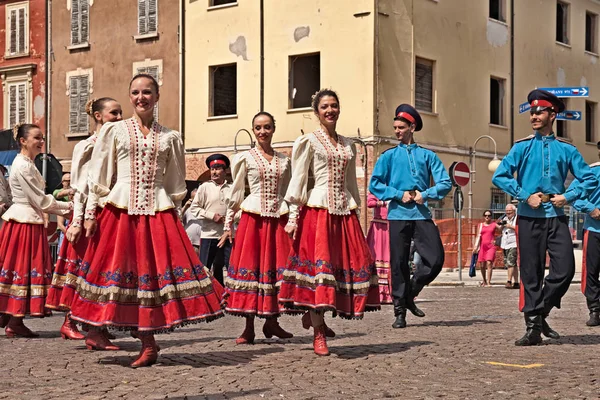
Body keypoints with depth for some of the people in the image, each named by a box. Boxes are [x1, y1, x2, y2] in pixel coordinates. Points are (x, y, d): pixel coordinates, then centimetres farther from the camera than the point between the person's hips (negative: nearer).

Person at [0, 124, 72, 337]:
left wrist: (64, 210, 10)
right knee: (23, 268, -5)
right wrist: (68, 206, -6)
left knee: (19, 268, 12)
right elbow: (41, 201, -15)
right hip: (24, 224, -9)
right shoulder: (22, 166, -14)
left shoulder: (28, 164, 16)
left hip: (30, 222, 9)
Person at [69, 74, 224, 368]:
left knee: (155, 271, -5)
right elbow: (97, 177, 6)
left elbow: (176, 183, 15)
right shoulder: (114, 131, 7)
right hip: (120, 210, -1)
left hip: (158, 213, 1)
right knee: (120, 267, -2)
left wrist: (175, 215, 10)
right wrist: (90, 214, 2)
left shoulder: (170, 138, 11)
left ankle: (148, 344, 2)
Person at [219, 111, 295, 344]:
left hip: (278, 219, 3)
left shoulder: (284, 161, 13)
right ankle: (249, 328, 0)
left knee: (277, 268, 1)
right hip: (253, 217, -3)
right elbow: (235, 194, 4)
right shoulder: (245, 158, 4)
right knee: (251, 269, -4)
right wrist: (228, 226, 0)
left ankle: (271, 322, 13)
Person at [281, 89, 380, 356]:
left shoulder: (348, 145, 18)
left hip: (344, 213, 6)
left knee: (356, 262, 0)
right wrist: (293, 217, -10)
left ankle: (313, 315, 17)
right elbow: (297, 181, -3)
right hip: (317, 210, -6)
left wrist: (356, 210, 15)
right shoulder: (308, 141, 2)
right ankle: (318, 334, -1)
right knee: (320, 265, -9)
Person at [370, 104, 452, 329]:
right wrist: (399, 195, -7)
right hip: (398, 215, -1)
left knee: (435, 259, -7)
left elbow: (445, 183, 5)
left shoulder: (427, 156, 11)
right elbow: (374, 184, 4)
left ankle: (410, 295, 15)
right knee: (399, 264, -1)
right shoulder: (389, 156, 10)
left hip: (422, 215, 1)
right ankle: (400, 311, 7)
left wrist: (425, 194, -9)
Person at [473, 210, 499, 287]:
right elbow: (478, 236, 10)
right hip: (482, 246, 3)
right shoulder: (481, 225, 13)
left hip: (491, 246, -3)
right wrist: (476, 246, 2)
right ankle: (484, 281, 26)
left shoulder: (494, 224, 7)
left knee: (489, 263, -16)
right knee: (482, 265, 6)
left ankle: (488, 282, -18)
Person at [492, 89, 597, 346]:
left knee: (565, 270, -8)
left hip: (556, 217, 1)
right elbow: (499, 176, -1)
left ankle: (540, 314, 12)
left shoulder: (566, 149, 8)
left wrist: (568, 196, -6)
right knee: (531, 274, 1)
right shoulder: (522, 147, 5)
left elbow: (589, 179, 9)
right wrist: (525, 196, -9)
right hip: (529, 218, -1)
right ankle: (533, 327, 7)